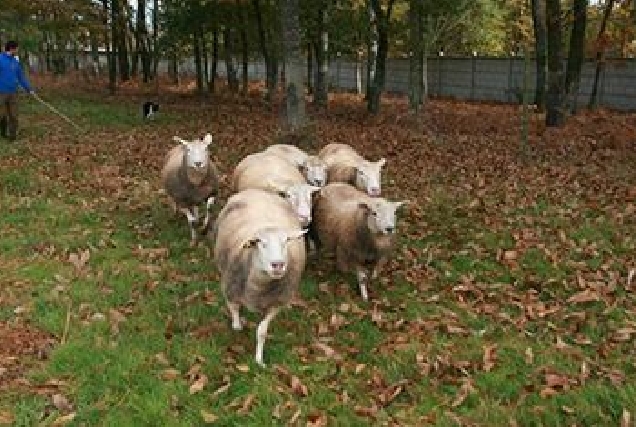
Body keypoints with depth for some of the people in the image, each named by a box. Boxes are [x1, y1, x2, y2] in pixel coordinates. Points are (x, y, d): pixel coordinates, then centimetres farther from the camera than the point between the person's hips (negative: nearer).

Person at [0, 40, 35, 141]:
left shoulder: (15, 62, 10)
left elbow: (21, 77, 14)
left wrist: (29, 89, 9)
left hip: (13, 93, 4)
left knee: (13, 115, 3)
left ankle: (12, 135, 12)